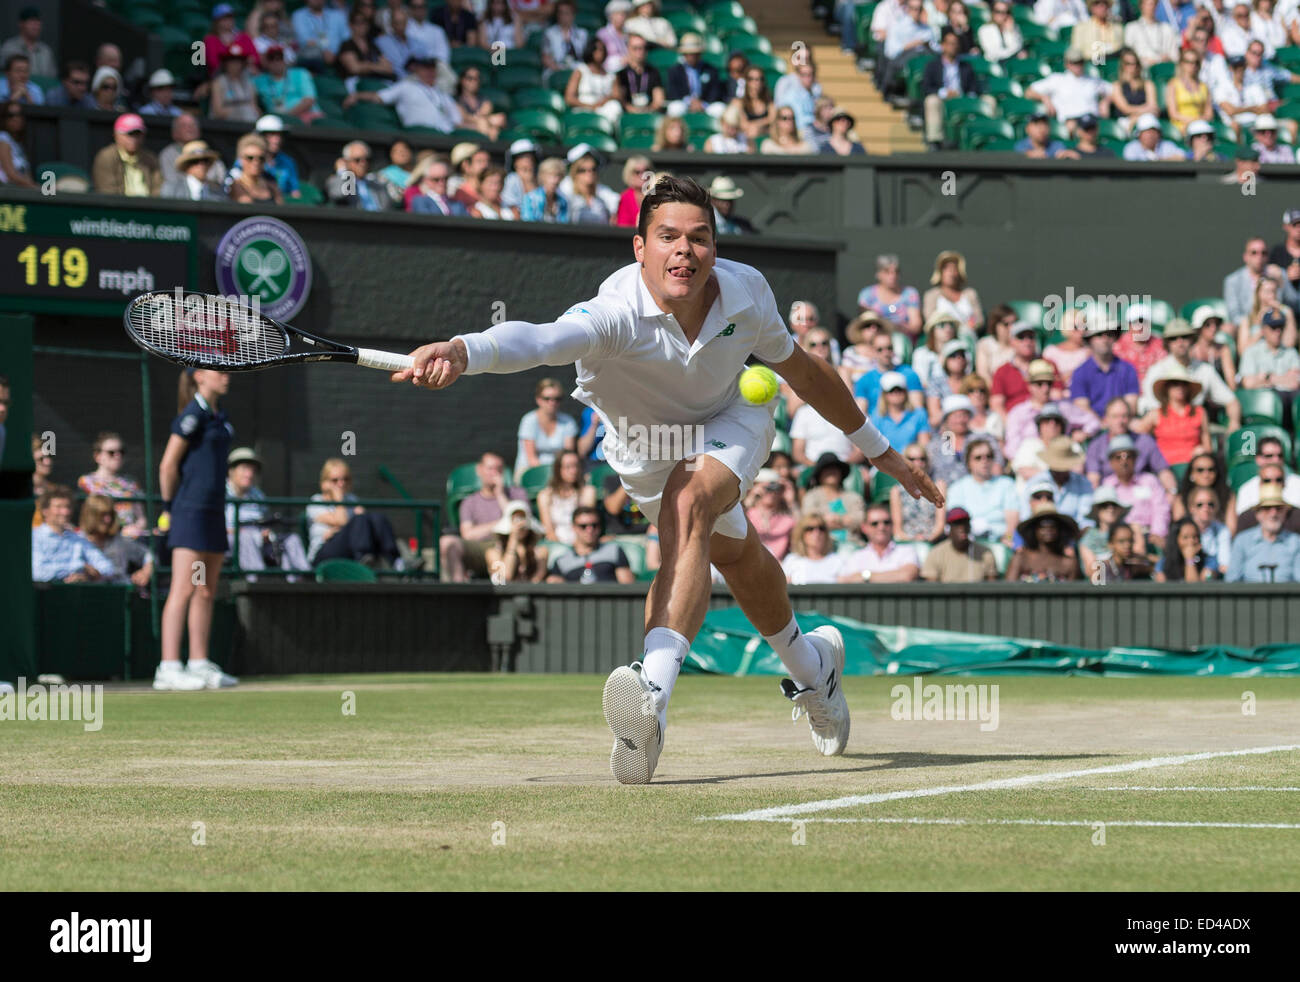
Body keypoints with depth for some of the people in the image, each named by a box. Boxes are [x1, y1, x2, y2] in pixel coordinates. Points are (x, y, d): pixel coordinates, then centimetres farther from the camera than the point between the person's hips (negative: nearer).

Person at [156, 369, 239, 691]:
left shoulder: (219, 416, 15)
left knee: (207, 591, 11)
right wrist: (169, 507, -4)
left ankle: (200, 664, 16)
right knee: (184, 589, -13)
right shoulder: (192, 415, -11)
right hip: (191, 511, -9)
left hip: (213, 512, 9)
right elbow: (168, 465, -11)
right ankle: (168, 668, -16)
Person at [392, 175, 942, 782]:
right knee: (734, 553, 21)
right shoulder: (618, 313, -42)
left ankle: (653, 693, -47)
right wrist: (463, 351, -87)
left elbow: (802, 372, -8)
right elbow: (540, 340, -64)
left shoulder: (746, 293, -29)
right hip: (642, 447, 1)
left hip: (729, 425, -1)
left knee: (688, 510, -32)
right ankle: (811, 666, 54)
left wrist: (876, 447, 4)